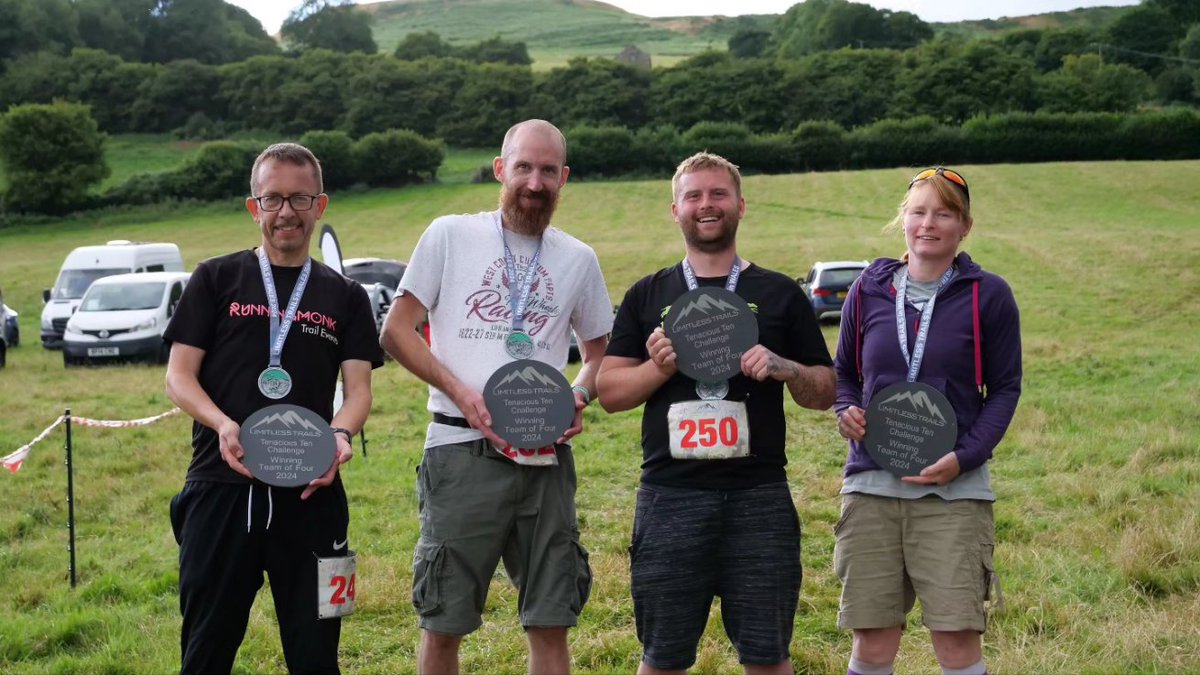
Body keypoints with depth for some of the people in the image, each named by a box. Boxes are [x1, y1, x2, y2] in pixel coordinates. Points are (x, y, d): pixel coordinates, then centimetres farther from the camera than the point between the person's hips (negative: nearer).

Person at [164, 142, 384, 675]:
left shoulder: (345, 297, 13)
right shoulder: (216, 280, 8)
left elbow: (358, 387, 6)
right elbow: (179, 376, 3)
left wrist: (341, 435, -16)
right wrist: (224, 425, -16)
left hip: (311, 493, 1)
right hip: (221, 488, -1)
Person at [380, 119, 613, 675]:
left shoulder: (579, 259, 12)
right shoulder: (449, 236, 3)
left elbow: (599, 351, 21)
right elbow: (396, 331, 2)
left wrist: (579, 397, -2)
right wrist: (459, 390, -12)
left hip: (545, 458, 3)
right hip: (461, 451, -2)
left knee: (551, 624, 4)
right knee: (443, 624, 4)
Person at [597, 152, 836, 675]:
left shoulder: (780, 295, 10)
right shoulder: (647, 296, 12)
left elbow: (823, 393, 10)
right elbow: (609, 392, 8)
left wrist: (784, 368, -10)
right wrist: (659, 367, -10)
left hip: (759, 498, 0)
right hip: (669, 496, 1)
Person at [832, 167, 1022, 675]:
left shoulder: (987, 295, 0)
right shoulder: (869, 290, 7)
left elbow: (1005, 389, 3)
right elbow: (843, 372, 19)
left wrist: (965, 456, -11)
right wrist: (846, 412, -3)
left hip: (953, 490, -2)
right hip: (871, 485, 3)